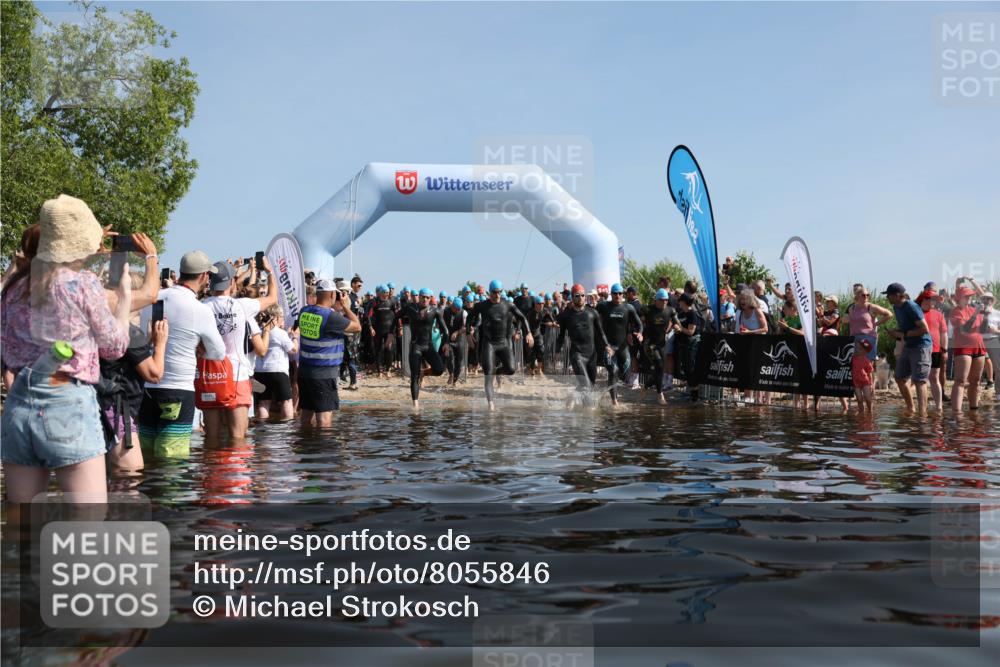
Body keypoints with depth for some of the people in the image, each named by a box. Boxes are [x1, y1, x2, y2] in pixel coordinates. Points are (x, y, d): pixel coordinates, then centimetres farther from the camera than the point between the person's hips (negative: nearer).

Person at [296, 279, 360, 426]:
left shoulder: (304, 312, 3)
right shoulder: (331, 316, -18)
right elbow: (357, 327, -9)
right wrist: (346, 307, 4)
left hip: (304, 369, 7)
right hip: (324, 373, -7)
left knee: (307, 413, 15)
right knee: (325, 414, -2)